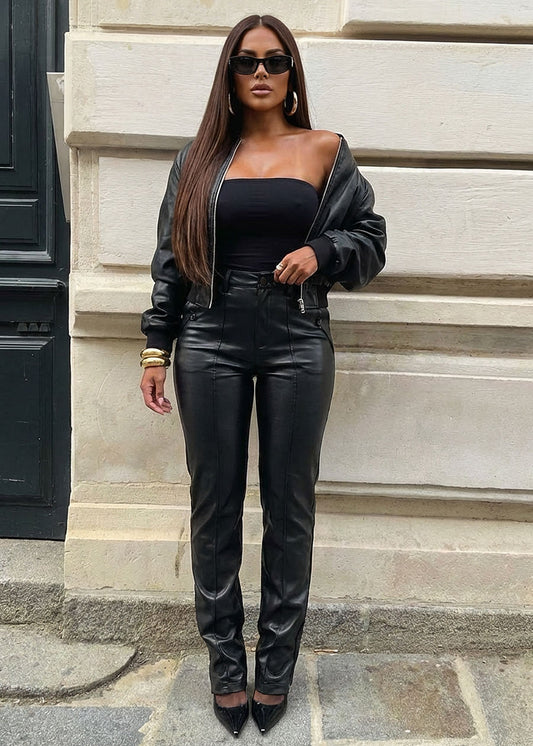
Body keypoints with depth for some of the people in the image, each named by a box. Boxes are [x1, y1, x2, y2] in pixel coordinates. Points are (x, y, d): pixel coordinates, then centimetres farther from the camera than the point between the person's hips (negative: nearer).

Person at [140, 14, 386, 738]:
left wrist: (320, 252, -10)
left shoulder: (324, 150, 8)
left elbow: (370, 240, 11)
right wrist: (156, 347, 3)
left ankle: (277, 665, 25)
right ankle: (225, 662, 26)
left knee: (289, 508, 6)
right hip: (212, 345, 1)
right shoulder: (201, 156, 10)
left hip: (298, 346, 0)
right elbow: (171, 257, 9)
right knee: (215, 507, 6)